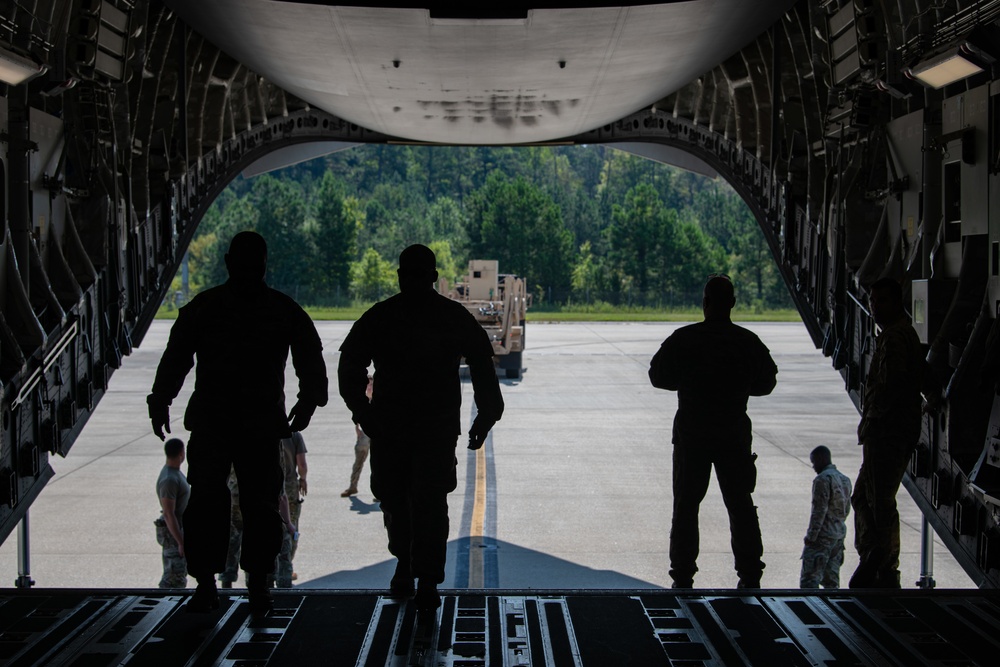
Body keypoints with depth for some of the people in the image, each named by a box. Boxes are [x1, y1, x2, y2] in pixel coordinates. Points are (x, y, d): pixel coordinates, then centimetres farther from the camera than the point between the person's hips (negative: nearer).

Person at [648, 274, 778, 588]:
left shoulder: (682, 339, -7)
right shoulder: (748, 342, -3)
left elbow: (658, 376, -1)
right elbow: (765, 383, 6)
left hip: (691, 433, -1)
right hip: (735, 433, 1)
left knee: (686, 505, 7)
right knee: (740, 504, 11)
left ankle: (683, 577, 6)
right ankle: (750, 577, 12)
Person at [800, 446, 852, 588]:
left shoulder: (823, 479, -14)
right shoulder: (845, 479, 14)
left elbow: (819, 510, -18)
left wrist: (811, 535, -16)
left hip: (823, 535, -9)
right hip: (840, 534, 9)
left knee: (809, 579, -12)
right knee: (832, 579, 14)